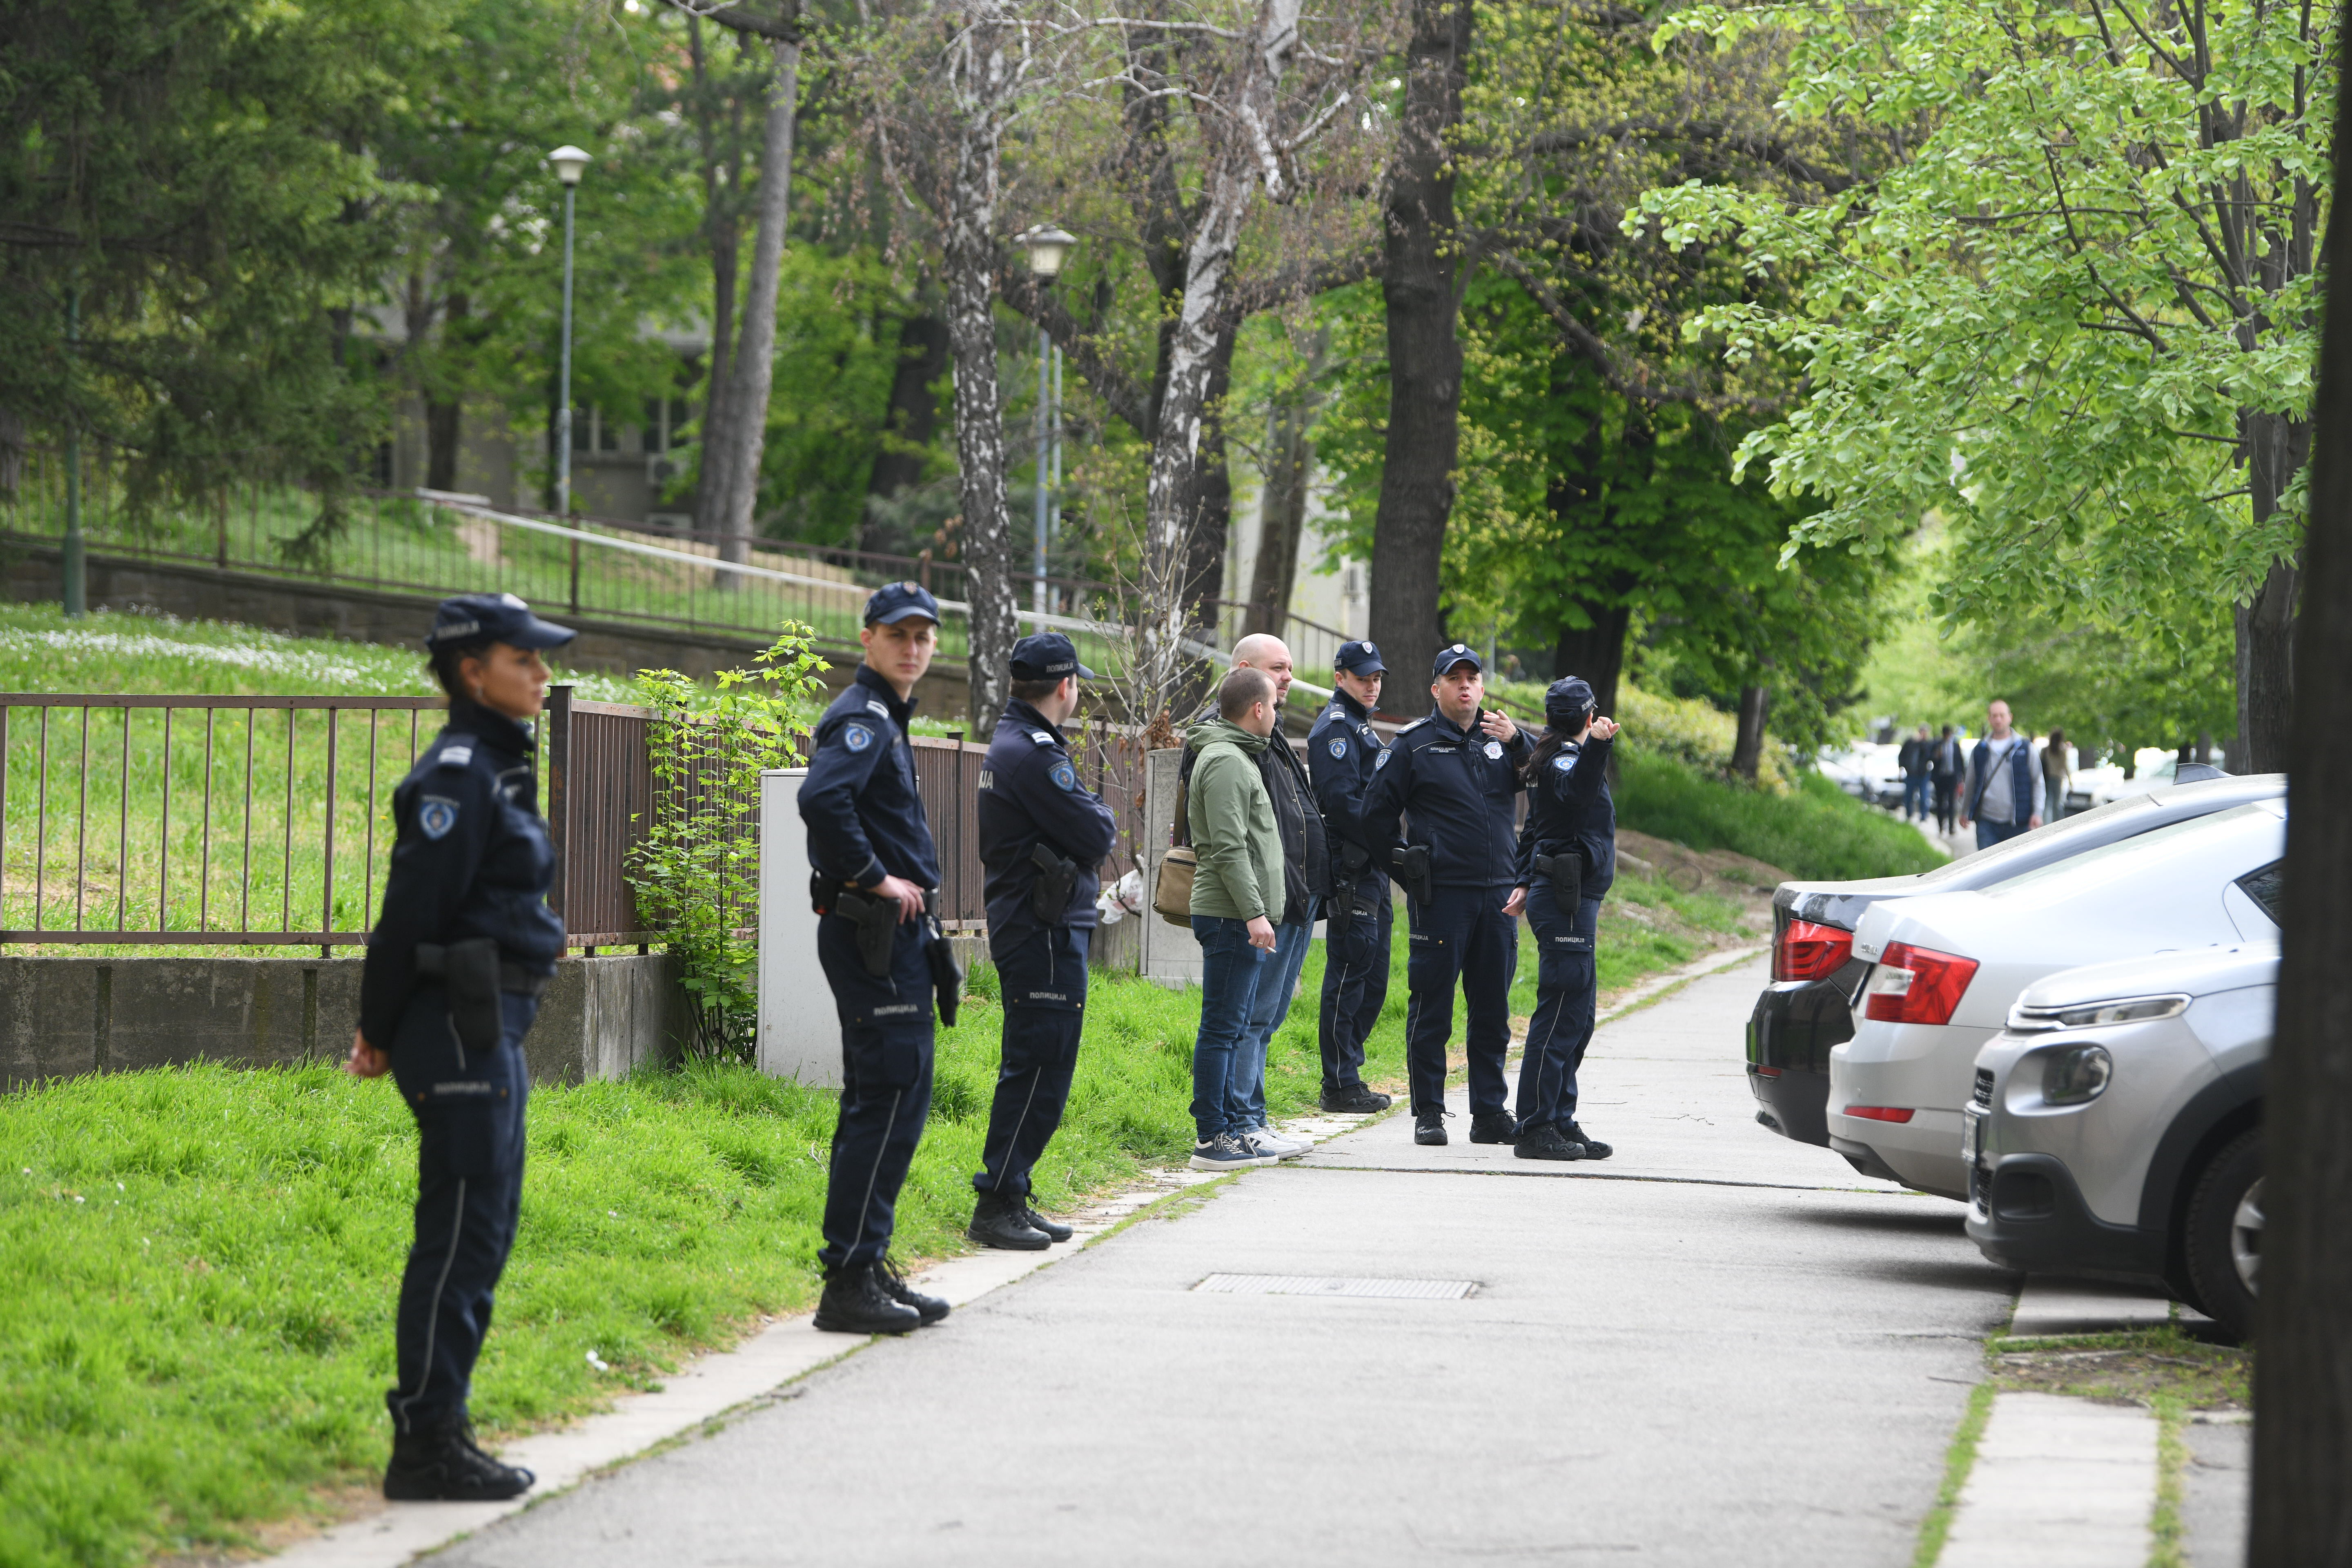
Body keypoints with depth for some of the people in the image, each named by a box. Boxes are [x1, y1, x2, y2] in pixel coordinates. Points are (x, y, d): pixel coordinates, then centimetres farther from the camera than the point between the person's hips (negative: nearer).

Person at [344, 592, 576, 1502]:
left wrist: (386, 1026, 17)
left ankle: (436, 1429, 20)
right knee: (459, 1234, -6)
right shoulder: (457, 772, -15)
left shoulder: (500, 765, 15)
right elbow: (412, 908, -16)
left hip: (493, 1026, 10)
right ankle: (426, 1444, -2)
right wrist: (381, 1031, -9)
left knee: (484, 1232, 13)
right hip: (460, 1025, -10)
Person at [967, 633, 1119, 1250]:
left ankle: (1011, 1200, 18)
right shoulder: (1034, 754, -17)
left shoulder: (1010, 742, 16)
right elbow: (1095, 837, -17)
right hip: (1045, 932, -11)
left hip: (1028, 926, 11)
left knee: (1032, 1070, 14)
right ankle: (997, 1205, -8)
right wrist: (1103, 815, 2)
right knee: (1039, 1069, -9)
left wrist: (1089, 819, 0)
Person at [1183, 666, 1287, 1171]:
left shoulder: (1238, 758, 20)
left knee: (1233, 1028, 13)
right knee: (1223, 1028, -8)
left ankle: (1231, 1126, 17)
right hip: (1232, 916, -11)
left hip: (1241, 918, 11)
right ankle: (1212, 1138, -8)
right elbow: (1229, 848, -20)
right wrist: (1253, 912, -23)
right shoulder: (1226, 761, -14)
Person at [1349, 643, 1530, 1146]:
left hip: (1497, 895, 4)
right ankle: (1428, 1113, 5)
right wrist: (1407, 873, 2)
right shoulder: (1416, 744, 0)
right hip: (1441, 894, -4)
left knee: (1493, 1008, 8)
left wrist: (1518, 743, -12)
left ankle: (1490, 1112, 15)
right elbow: (1374, 817, 2)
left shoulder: (1501, 740, 12)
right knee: (1432, 1006, -2)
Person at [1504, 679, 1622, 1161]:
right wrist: (1597, 744, -50)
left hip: (1575, 902, 11)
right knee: (1560, 1014, -11)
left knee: (1577, 1015, 14)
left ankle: (1561, 1122, 18)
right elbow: (1575, 791, -37)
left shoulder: (1550, 762, 18)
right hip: (1565, 903, -11)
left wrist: (1527, 882, 30)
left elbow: (1533, 830, 26)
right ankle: (1536, 1129, -11)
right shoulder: (1563, 762, -13)